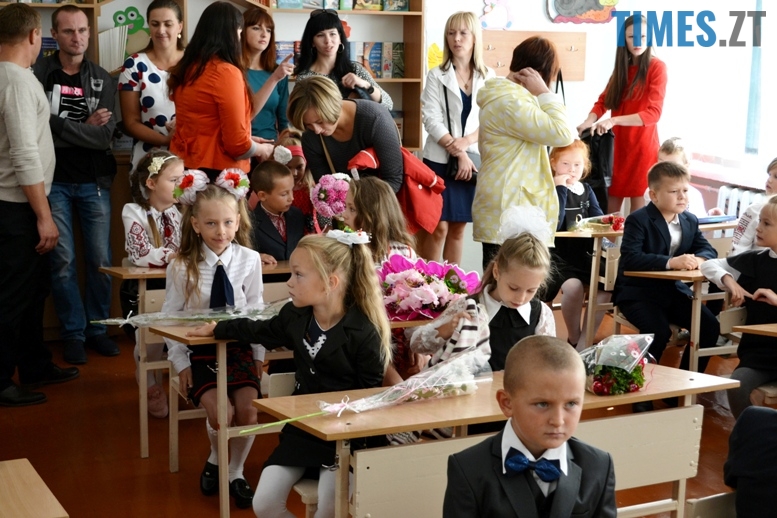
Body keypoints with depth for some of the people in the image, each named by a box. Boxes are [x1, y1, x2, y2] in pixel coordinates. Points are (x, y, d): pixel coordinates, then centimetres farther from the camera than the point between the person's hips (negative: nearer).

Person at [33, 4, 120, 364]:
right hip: (54, 181, -2)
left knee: (100, 260, 4)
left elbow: (106, 135, -6)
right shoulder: (38, 73, -1)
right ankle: (73, 333, 11)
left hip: (94, 182, 2)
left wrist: (61, 126, -13)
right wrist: (85, 129, -11)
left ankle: (97, 328, 19)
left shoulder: (103, 80, 5)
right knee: (63, 261, 0)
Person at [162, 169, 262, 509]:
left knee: (248, 409, -17)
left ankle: (236, 472, 8)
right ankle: (215, 461, 13)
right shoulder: (181, 267, -7)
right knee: (219, 412, -20)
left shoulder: (249, 260, -3)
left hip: (239, 348, 2)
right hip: (200, 351, -2)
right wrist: (181, 363, -5)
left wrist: (259, 354, 1)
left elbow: (256, 310, 4)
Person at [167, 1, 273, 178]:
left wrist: (249, 140, 20)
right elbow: (237, 144, -17)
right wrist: (262, 150, 2)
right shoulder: (226, 72, -16)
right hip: (217, 172, -8)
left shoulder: (186, 68, 6)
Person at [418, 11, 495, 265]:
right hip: (440, 160, -2)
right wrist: (459, 154, -16)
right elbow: (431, 121, -8)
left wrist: (466, 141, -15)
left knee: (458, 226, 9)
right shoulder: (436, 76, 0)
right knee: (438, 227, -5)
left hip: (473, 159, 3)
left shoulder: (488, 77, 7)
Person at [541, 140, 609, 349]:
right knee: (574, 286, -32)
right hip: (557, 255, -6)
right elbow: (554, 225, -20)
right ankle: (573, 339, -8)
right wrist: (561, 189, -20)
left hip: (582, 254, 6)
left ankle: (585, 340, -7)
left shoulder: (587, 190, 12)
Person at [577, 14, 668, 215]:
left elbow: (653, 113, -16)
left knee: (638, 202, -1)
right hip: (618, 144, 5)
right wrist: (589, 121, -12)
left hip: (642, 145, -5)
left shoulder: (656, 67, -6)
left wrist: (613, 121, -25)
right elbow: (603, 101, 9)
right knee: (611, 201, 4)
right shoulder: (622, 67, 12)